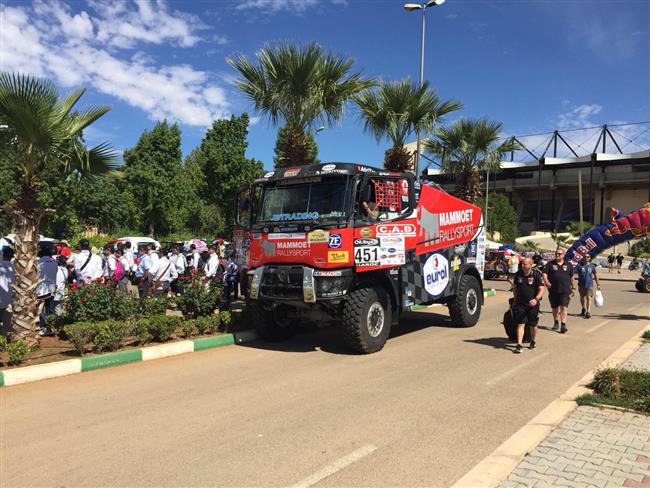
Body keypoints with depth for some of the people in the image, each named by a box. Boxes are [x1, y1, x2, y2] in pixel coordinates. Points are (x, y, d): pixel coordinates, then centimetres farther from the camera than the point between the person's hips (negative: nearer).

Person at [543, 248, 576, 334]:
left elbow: (572, 277, 16)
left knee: (564, 307, -11)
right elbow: (544, 273, -4)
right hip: (553, 290, 1)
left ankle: (563, 325, -14)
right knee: (555, 307, 13)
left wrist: (573, 288, 15)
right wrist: (546, 281, -22)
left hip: (565, 290, -1)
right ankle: (556, 323, 30)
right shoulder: (550, 264, 5)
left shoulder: (568, 265, 10)